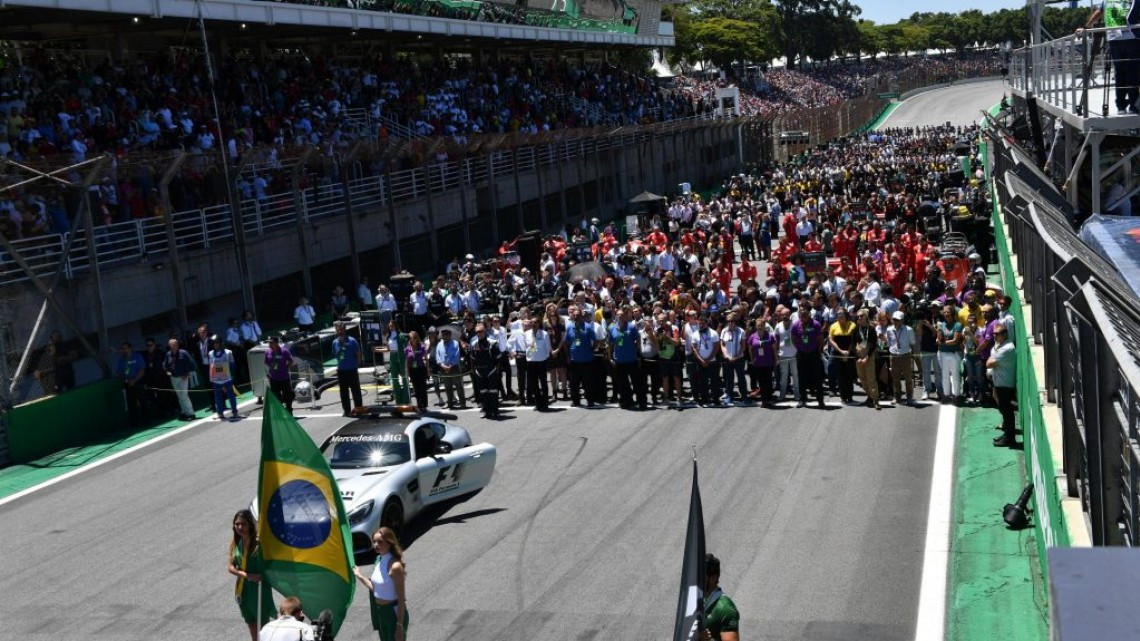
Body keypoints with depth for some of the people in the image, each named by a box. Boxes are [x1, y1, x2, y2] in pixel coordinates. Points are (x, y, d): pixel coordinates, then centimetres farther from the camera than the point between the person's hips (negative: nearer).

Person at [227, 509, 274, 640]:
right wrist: (246, 575, -15)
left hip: (259, 587, -5)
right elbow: (230, 567, -2)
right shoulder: (235, 542, -1)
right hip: (243, 588, 5)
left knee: (262, 623, 4)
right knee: (251, 623, 20)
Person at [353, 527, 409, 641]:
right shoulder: (379, 559, 2)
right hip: (380, 611, 9)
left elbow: (401, 599, -21)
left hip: (394, 612, -9)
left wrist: (400, 625, -21)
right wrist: (359, 576, 10)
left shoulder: (395, 566, -23)